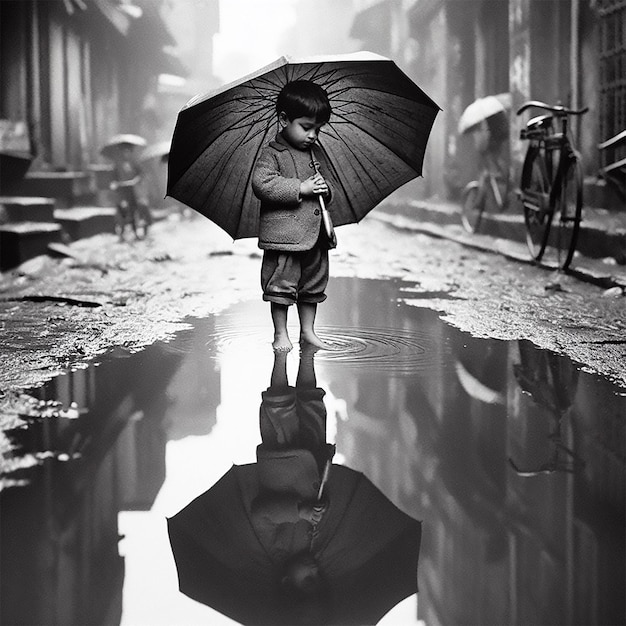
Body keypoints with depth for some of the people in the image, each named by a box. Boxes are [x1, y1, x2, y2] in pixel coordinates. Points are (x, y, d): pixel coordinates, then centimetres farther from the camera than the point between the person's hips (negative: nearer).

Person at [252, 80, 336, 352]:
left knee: (313, 284, 13)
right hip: (284, 233, -7)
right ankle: (280, 334, 10)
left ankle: (308, 331, 25)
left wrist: (326, 189, -2)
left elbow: (328, 181, 23)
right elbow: (262, 184, -21)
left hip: (315, 234, 7)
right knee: (282, 285, -1)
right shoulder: (272, 154, -8)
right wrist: (300, 188, -21)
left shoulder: (317, 153, 14)